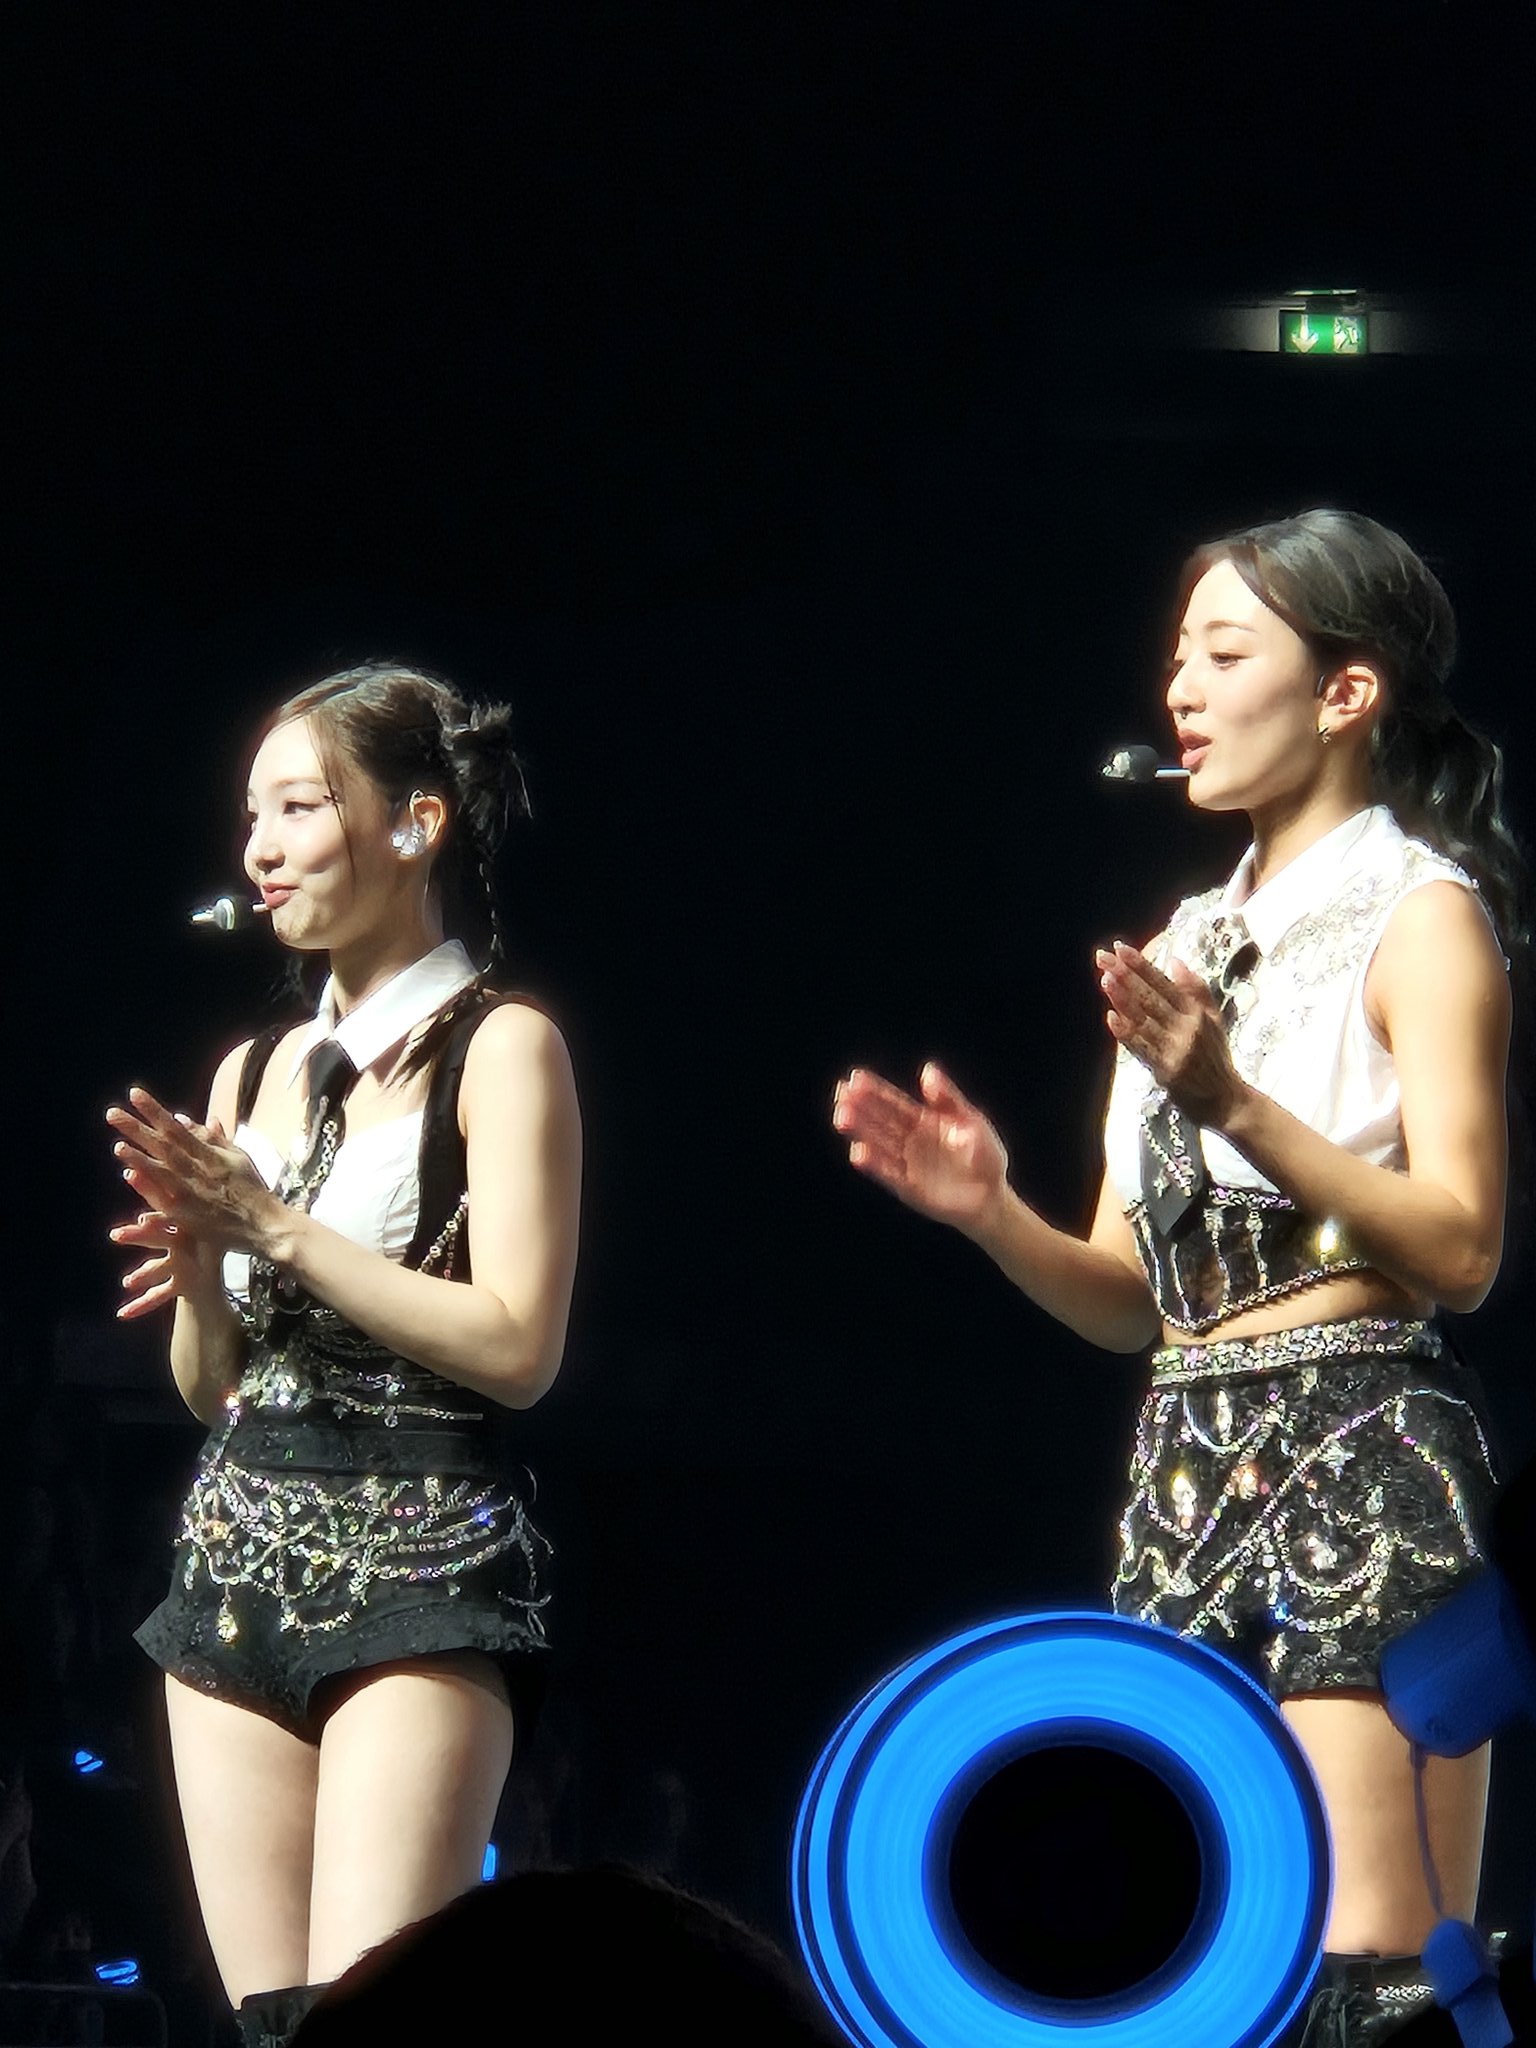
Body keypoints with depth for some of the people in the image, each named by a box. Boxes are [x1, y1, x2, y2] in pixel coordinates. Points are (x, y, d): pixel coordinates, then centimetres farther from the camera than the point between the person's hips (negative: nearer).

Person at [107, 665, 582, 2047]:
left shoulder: (501, 1049, -3)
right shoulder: (255, 1074, 16)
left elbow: (517, 1346, -13)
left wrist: (274, 1229, -11)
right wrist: (197, 1270, -4)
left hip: (421, 1571, -7)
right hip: (241, 1564, 7)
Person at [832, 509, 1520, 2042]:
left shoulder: (1417, 912, -1)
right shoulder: (1197, 938, 20)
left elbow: (1461, 1249, -12)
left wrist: (1238, 1108, -21)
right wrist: (990, 1213, 0)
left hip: (1361, 1458, -7)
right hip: (1188, 1466, 8)